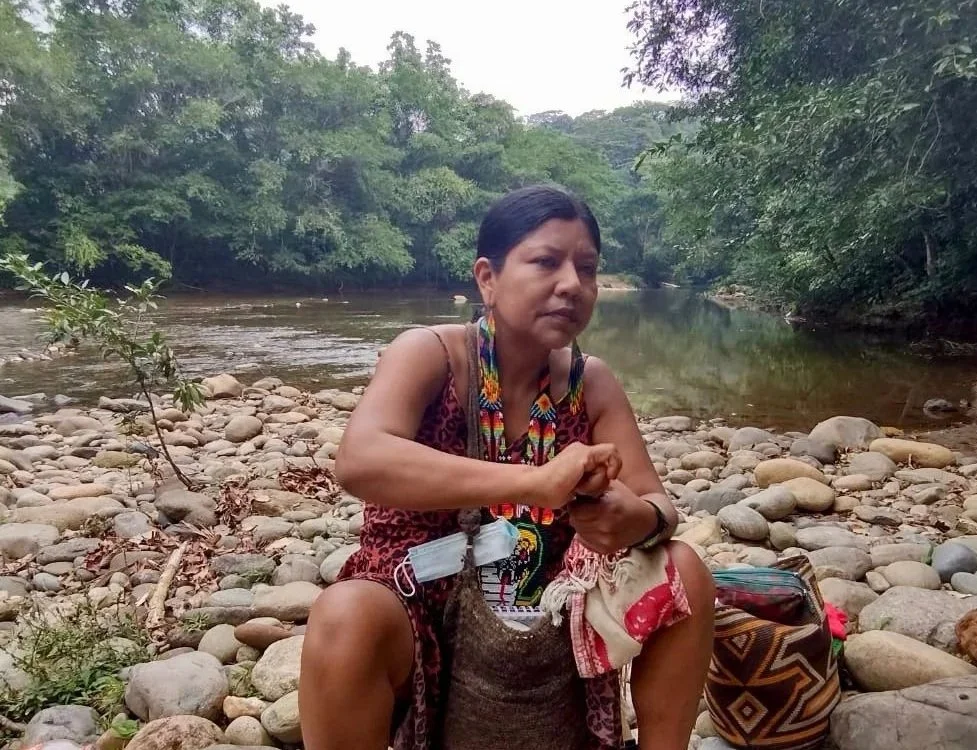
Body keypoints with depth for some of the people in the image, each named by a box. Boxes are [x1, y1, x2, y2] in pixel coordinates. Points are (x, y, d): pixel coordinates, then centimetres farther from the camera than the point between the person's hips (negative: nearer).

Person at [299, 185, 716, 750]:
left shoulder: (591, 382, -3)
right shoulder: (431, 353, -16)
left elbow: (658, 503, -3)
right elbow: (358, 461, -34)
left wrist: (638, 521, -29)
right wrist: (535, 482, -43)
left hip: (542, 615, 5)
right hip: (415, 610, -4)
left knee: (684, 572, -13)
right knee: (346, 618, -36)